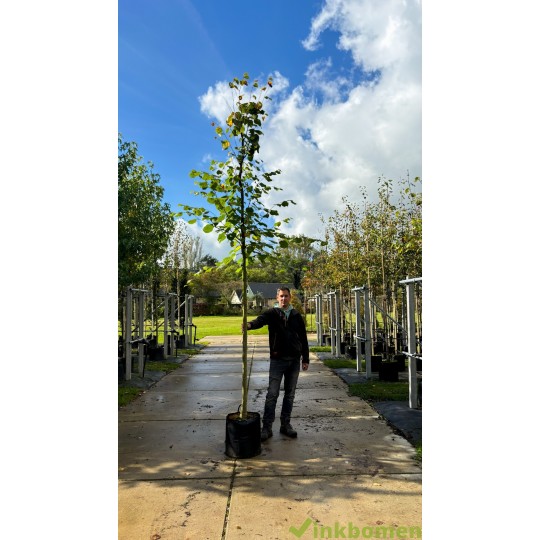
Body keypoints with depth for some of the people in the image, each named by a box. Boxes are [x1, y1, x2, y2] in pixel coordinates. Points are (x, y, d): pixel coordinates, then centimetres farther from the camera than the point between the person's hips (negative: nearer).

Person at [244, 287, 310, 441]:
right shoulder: (272, 313, -2)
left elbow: (303, 338, 11)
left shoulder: (296, 316, 8)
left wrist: (305, 359, 8)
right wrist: (250, 324, -47)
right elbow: (260, 320, -24)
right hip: (277, 359, -3)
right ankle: (267, 427, 6)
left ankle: (285, 424, 23)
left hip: (294, 360, 3)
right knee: (272, 394, -2)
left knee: (290, 394, 11)